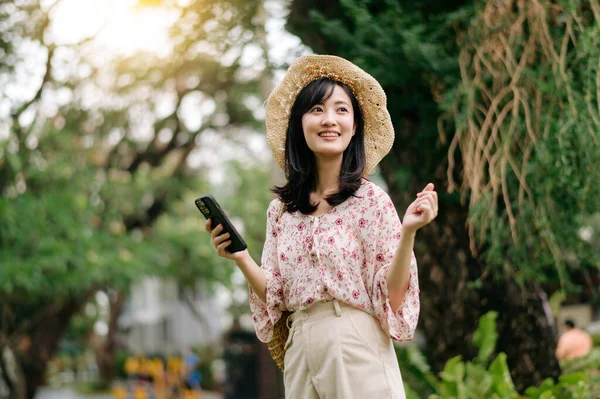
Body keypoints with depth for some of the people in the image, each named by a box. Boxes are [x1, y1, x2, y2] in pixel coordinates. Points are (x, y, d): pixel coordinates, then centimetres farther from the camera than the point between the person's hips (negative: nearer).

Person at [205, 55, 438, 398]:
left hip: (358, 348, -4)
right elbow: (275, 296, 8)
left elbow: (392, 295, -10)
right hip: (301, 349, 4)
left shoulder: (371, 199, -6)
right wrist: (242, 259, -8)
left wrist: (408, 231, -24)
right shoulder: (282, 208, 5)